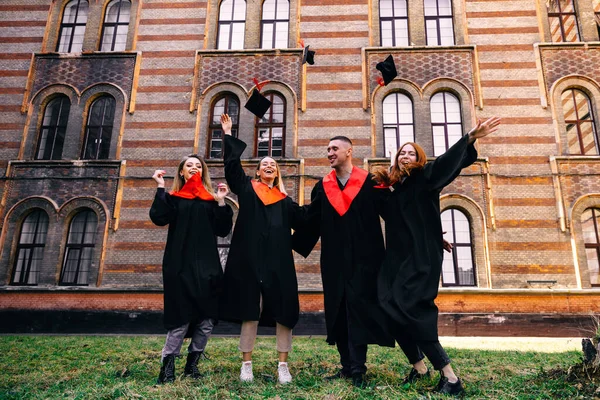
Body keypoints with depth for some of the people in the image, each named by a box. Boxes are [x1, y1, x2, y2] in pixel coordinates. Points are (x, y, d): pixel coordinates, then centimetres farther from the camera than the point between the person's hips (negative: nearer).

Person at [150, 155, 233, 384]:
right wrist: (160, 187, -5)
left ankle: (192, 363, 16)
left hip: (207, 265, 3)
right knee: (181, 318, -7)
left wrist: (221, 202, -3)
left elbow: (223, 231, 5)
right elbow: (158, 218, -9)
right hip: (180, 266, -2)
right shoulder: (173, 197, 11)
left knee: (207, 320, 2)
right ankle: (167, 365, 7)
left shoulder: (211, 200, 15)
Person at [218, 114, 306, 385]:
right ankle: (246, 364, 12)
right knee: (249, 310, 1)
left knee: (283, 311, -1)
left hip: (278, 260, 2)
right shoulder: (246, 189, 14)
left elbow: (301, 221, 10)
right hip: (250, 258, -2)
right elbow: (232, 165, 4)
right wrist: (228, 135, 3)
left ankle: (283, 365, 9)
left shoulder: (284, 199, 18)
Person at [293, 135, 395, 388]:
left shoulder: (370, 182, 0)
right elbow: (311, 221, 10)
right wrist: (293, 244, 6)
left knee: (358, 308, -4)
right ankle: (347, 365, 18)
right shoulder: (322, 187, 10)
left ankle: (357, 369, 2)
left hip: (363, 258, -4)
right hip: (334, 260, 4)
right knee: (338, 311, 7)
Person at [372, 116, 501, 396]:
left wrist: (470, 138, -32)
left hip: (422, 257, -6)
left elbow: (447, 161, -16)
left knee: (409, 310, -16)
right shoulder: (389, 187, 15)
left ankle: (449, 376, -6)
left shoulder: (425, 178, 1)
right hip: (397, 257, 6)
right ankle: (419, 367, 20)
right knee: (392, 311, 1)